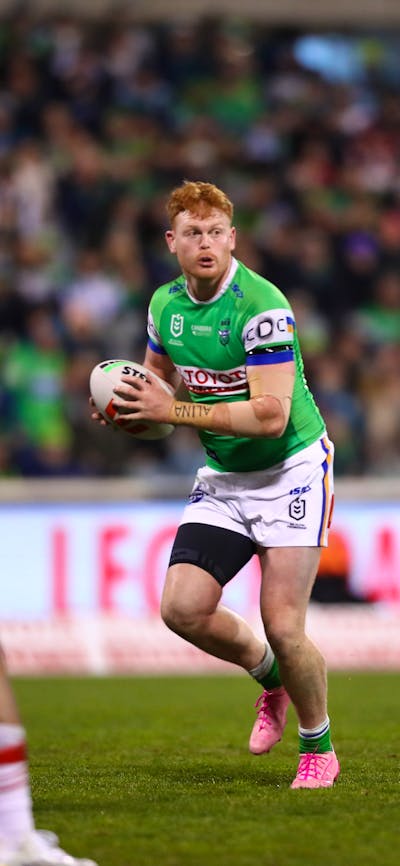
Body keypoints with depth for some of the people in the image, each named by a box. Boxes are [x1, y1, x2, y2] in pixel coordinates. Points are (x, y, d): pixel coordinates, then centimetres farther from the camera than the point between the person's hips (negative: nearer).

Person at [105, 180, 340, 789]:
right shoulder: (166, 304, 1)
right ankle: (269, 675, 19)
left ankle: (318, 747, 12)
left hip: (290, 470, -6)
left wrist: (173, 411, -28)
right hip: (222, 477, 6)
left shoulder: (263, 306, -22)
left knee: (283, 626, -13)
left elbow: (271, 416, -27)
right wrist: (135, 409, -3)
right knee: (182, 608, -10)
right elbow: (158, 372, 21)